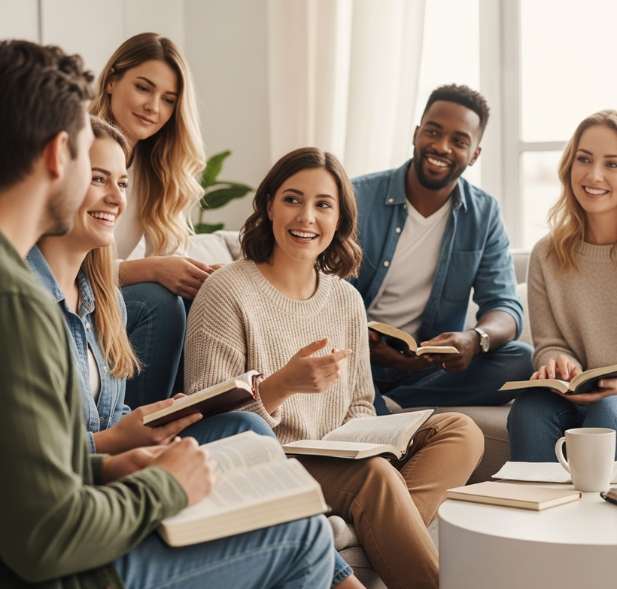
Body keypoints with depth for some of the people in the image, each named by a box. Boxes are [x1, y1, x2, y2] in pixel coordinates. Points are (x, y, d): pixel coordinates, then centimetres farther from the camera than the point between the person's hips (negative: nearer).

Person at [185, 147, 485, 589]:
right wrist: (283, 385, -28)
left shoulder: (346, 299, 11)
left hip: (337, 463, 7)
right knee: (374, 473, -32)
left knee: (461, 431, -7)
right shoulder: (227, 293, -9)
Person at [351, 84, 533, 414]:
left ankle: (382, 410, -20)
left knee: (519, 361, -23)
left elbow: (505, 307, -2)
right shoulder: (359, 199, -4)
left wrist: (475, 339, -28)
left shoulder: (483, 215, 6)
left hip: (432, 369, 4)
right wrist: (366, 345, -33)